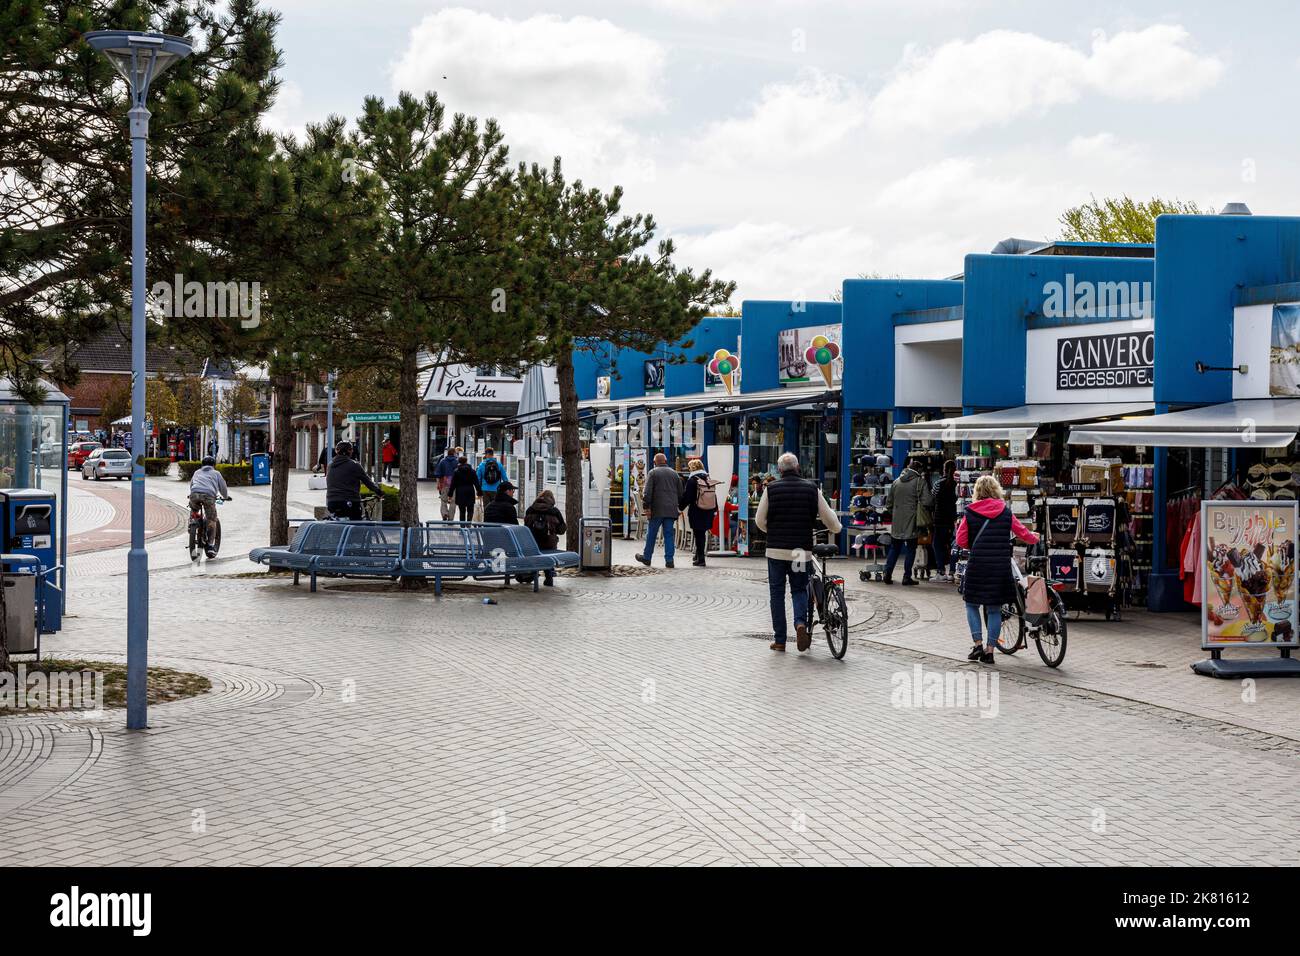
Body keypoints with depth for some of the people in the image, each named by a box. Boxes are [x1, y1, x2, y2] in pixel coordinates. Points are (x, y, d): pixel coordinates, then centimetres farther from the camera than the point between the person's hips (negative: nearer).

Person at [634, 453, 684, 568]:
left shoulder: (653, 473, -1)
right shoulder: (674, 473, 13)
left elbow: (647, 492, -10)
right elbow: (680, 493, 15)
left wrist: (647, 507, -9)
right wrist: (679, 507, 22)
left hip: (657, 509, -3)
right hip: (671, 509, 4)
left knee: (651, 534, 8)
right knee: (669, 535, 4)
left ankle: (646, 557, 17)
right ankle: (669, 560, -2)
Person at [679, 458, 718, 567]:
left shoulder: (692, 481, -11)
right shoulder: (709, 480, 5)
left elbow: (686, 497, -10)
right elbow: (714, 496, 10)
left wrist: (680, 508, 2)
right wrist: (715, 510, 18)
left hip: (696, 512, -5)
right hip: (708, 513, 5)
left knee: (698, 534, 1)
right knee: (702, 533, 16)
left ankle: (700, 559, 1)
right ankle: (699, 555, 26)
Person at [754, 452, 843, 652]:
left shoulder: (771, 488, -3)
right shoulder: (811, 488, 0)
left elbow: (759, 520, -1)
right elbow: (828, 516, 4)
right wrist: (837, 529, 27)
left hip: (776, 549, -1)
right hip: (802, 549, 1)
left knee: (777, 593, 9)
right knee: (799, 589, 16)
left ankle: (779, 640, 9)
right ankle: (801, 623, -11)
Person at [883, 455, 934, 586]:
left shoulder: (896, 481, 9)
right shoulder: (920, 482, -8)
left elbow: (888, 503, 12)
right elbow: (927, 501, -15)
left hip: (897, 522, 5)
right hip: (912, 522, -5)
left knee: (895, 548, 15)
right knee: (911, 549, 5)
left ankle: (887, 574, 10)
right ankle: (907, 577, 4)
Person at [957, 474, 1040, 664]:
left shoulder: (970, 513, -1)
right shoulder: (1006, 512, 3)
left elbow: (960, 541, -2)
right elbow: (1023, 534, 11)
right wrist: (1035, 538, 33)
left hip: (977, 565, -1)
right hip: (1001, 566, 1)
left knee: (972, 604, 15)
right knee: (994, 609, 9)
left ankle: (978, 644, 2)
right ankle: (989, 651, 8)